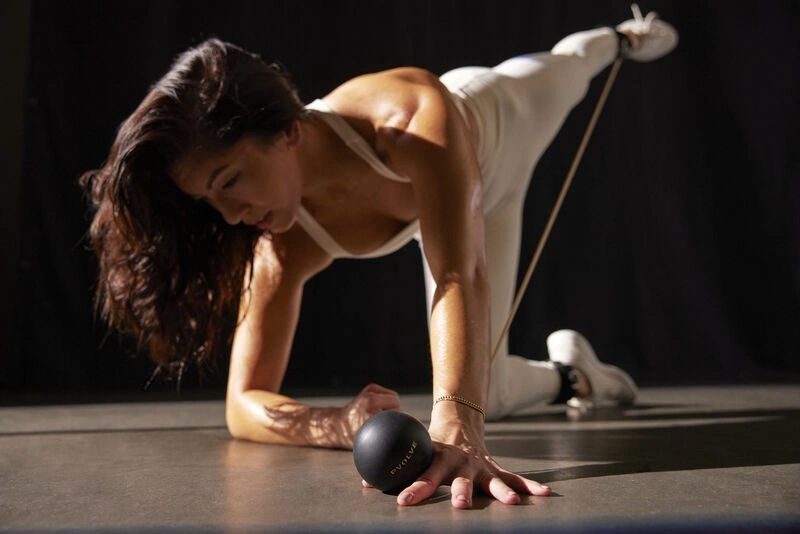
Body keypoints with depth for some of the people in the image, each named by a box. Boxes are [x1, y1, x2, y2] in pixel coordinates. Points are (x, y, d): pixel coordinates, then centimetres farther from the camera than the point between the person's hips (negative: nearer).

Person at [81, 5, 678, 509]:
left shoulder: (414, 117, -53)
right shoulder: (282, 247, -39)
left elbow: (459, 275, -62)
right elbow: (244, 403, -38)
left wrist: (457, 429, -79)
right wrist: (338, 425, -62)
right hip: (445, 194, 2)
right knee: (483, 387, 2)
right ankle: (565, 372, 34)